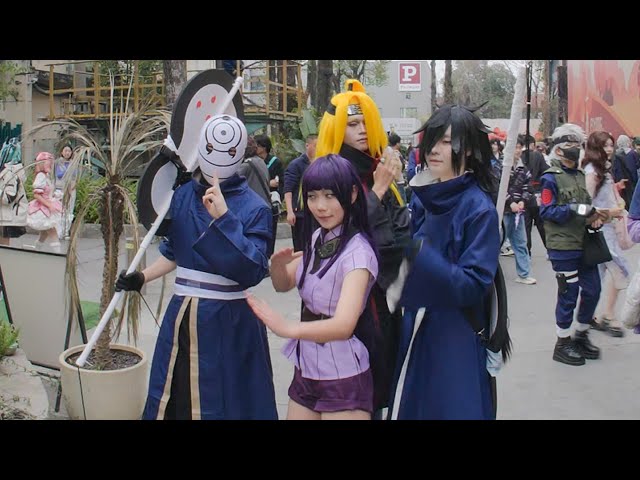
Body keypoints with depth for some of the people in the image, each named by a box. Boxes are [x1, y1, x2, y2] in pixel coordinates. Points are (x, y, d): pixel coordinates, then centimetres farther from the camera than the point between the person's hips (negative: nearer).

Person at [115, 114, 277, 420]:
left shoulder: (254, 208, -10)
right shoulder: (182, 196, 5)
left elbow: (252, 271, -22)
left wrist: (223, 218, -27)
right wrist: (141, 279, 10)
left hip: (228, 324, -5)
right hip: (181, 317, 5)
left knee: (221, 406, 7)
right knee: (170, 403, 16)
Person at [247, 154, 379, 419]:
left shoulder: (357, 251, -22)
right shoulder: (317, 238, 2)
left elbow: (343, 325, -33)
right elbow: (283, 285, 10)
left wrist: (288, 328, -50)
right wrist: (278, 264, -13)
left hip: (342, 378, -7)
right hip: (305, 370, 7)